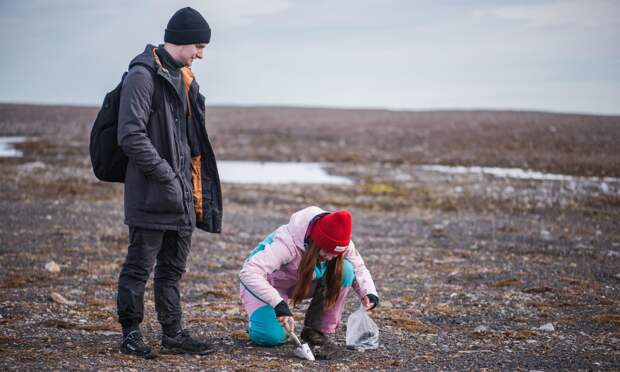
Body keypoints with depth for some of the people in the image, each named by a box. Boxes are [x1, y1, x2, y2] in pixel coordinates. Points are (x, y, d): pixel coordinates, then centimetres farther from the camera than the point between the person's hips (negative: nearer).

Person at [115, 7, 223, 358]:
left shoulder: (184, 78, 16)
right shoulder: (143, 75, -13)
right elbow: (131, 135, -20)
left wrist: (197, 188, 18)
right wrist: (165, 175, -20)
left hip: (182, 194, 9)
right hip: (151, 196, -9)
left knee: (173, 269, 13)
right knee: (140, 266, 0)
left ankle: (173, 334, 20)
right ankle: (131, 333, 11)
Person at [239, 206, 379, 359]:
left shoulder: (340, 244, -21)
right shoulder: (286, 242, -38)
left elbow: (358, 267, -2)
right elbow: (248, 273, -45)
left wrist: (369, 292, -23)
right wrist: (278, 304, -53)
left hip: (303, 283, 5)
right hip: (268, 284, -5)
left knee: (345, 269, -23)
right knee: (271, 336, -32)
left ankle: (320, 331, -12)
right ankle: (260, 319, 6)